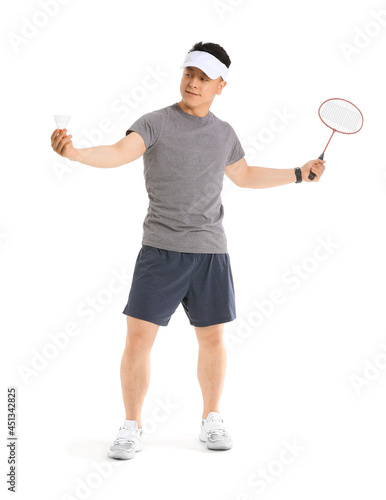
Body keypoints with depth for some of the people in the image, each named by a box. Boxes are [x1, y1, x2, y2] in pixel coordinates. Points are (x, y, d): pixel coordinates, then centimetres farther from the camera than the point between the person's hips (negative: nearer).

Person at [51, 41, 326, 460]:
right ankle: (131, 428, 11)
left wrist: (300, 173, 29)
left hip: (210, 252, 4)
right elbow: (120, 152, -21)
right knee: (138, 337, -6)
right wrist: (75, 152, -40)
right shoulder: (155, 123, -4)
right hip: (161, 250, -4)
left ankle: (211, 421, 28)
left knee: (212, 338, 10)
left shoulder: (225, 133, 12)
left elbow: (245, 176, 29)